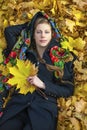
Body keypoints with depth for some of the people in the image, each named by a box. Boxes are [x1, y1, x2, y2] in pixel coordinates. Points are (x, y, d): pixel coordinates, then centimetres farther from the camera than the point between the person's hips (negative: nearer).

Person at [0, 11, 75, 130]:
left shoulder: (62, 58, 9)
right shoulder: (24, 52, 17)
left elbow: (68, 90, 6)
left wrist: (43, 85, -7)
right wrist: (31, 24, 25)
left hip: (45, 108, -2)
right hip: (18, 104, 2)